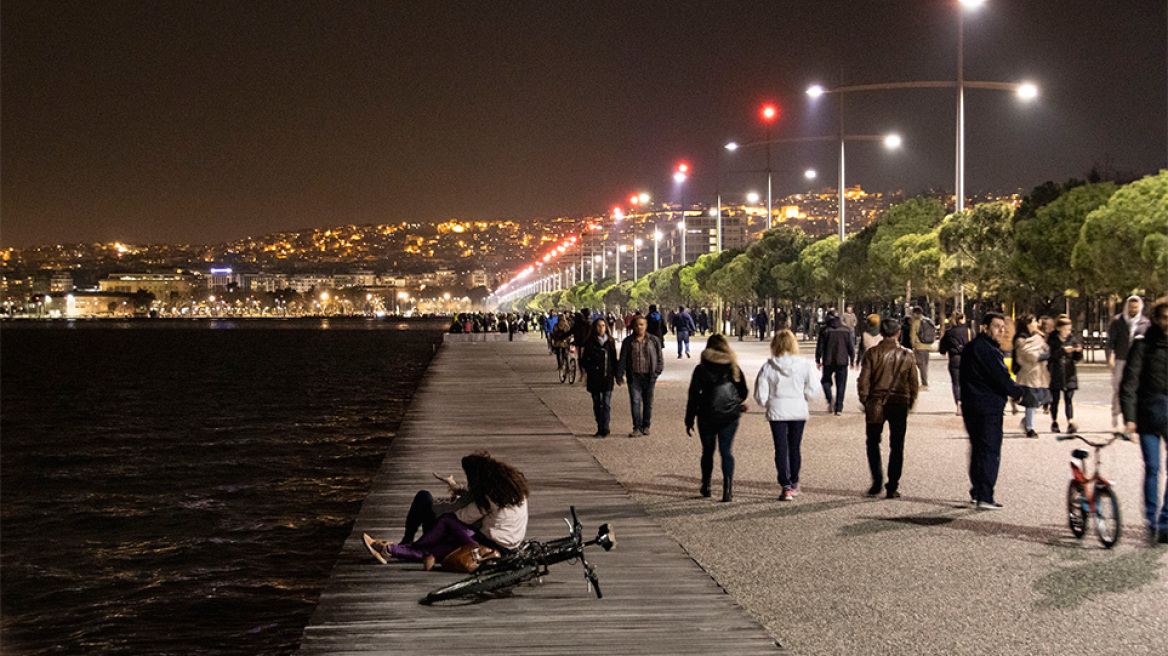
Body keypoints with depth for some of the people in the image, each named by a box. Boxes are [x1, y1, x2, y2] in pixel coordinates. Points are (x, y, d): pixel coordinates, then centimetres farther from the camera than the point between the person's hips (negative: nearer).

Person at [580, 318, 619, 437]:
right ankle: (600, 428, 15)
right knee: (597, 403, 6)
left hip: (607, 377, 0)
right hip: (594, 377, 0)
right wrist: (586, 371, -8)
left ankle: (604, 429, -10)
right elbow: (583, 359, 5)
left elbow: (614, 359, 15)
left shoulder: (611, 342, 8)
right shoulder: (590, 342, 3)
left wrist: (616, 375, 13)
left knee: (606, 403, -8)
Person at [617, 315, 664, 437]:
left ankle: (646, 427, 20)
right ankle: (637, 428, -6)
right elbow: (622, 359, 6)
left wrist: (658, 370, 0)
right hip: (634, 376, -1)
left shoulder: (654, 340, 6)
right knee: (635, 402, -8)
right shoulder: (628, 341, 5)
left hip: (649, 376, 1)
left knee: (648, 403, 8)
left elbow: (659, 357, 11)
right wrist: (619, 375, 0)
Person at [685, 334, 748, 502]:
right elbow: (743, 393, 8)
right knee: (727, 451, 3)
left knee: (708, 451, 16)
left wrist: (689, 420, 1)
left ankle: (706, 486, 25)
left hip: (707, 417, -1)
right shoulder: (733, 367, 1)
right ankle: (728, 489, -10)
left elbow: (693, 396, -5)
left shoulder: (701, 369, -6)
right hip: (730, 416, 1)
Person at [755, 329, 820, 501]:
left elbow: (761, 396, -7)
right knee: (795, 448, 16)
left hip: (777, 411, -2)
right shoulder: (803, 364, -8)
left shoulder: (768, 366, -10)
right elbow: (812, 392, -4)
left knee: (781, 449, 4)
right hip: (799, 410, 2)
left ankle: (786, 487, -4)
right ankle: (794, 483, 30)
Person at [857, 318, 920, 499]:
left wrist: (864, 401, 6)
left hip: (876, 404, -1)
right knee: (896, 446, 8)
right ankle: (892, 487, 7)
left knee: (873, 443, 14)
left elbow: (863, 381, -7)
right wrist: (910, 401, 16)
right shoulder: (907, 355, -2)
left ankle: (877, 482, 8)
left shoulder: (872, 353, -6)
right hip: (899, 404, 1)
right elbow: (914, 382, 3)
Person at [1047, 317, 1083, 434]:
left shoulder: (1072, 338, 6)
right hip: (1055, 375, -1)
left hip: (1069, 374, 1)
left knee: (1068, 399, -6)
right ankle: (1054, 422, 21)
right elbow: (1050, 355, -15)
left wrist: (1078, 351, -13)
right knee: (1055, 399, 6)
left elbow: (1077, 358, 8)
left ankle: (1070, 423, -13)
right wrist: (1063, 350, -27)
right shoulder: (1051, 339, -3)